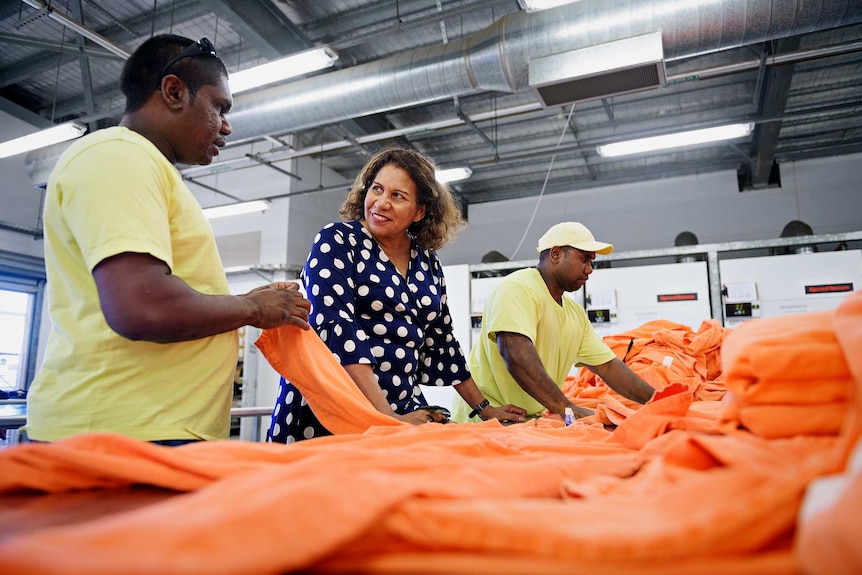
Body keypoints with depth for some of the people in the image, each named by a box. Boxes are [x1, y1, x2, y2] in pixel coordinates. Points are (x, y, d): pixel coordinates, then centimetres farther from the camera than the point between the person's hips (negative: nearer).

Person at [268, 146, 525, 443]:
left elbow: (440, 342, 15)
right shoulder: (337, 241, -6)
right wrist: (387, 416, -24)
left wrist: (483, 408, 16)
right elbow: (336, 327, -17)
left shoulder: (427, 263, 8)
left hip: (403, 409, 4)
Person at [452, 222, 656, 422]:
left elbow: (608, 366, 14)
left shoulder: (576, 313, 13)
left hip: (531, 422, 8)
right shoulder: (517, 289, -14)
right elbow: (516, 356, -26)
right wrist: (566, 409, -29)